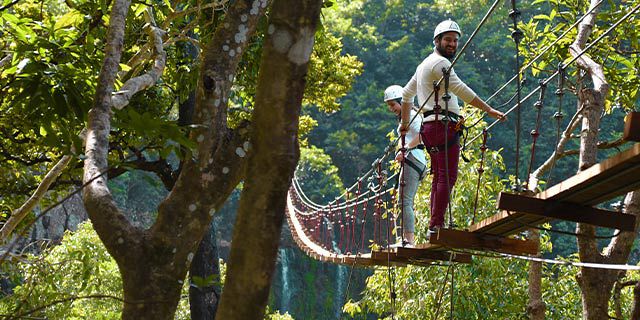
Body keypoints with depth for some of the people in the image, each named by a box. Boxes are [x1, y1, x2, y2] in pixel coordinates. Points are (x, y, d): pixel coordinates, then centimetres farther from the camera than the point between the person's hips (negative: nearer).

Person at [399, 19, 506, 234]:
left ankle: (434, 225, 7)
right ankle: (437, 225, -19)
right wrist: (488, 109, -21)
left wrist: (405, 123, 37)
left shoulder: (425, 64, 25)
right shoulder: (439, 62, -7)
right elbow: (460, 89, -18)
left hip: (430, 127, 10)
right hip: (443, 125, -10)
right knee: (447, 177, -14)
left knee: (439, 176, 10)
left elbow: (407, 93, 32)